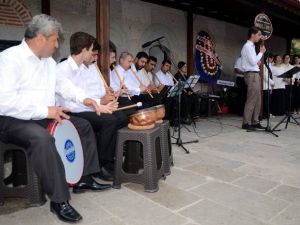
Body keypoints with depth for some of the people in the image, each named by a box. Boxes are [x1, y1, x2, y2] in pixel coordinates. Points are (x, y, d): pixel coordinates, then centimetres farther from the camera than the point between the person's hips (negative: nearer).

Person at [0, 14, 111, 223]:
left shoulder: (48, 60, 10)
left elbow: (61, 83, 21)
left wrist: (83, 98, 4)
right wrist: (45, 111, -28)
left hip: (46, 116, 9)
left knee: (84, 125, 7)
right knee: (42, 138, -38)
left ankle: (84, 178, 12)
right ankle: (59, 200, -23)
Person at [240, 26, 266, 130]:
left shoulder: (251, 46, 19)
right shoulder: (247, 46, -11)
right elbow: (253, 62, -17)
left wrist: (257, 62, 5)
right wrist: (261, 52, -6)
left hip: (255, 74, 10)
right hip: (251, 75, -10)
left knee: (257, 100, 9)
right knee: (251, 100, -10)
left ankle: (254, 122, 14)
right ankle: (246, 123, -5)